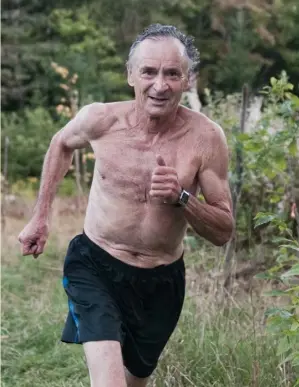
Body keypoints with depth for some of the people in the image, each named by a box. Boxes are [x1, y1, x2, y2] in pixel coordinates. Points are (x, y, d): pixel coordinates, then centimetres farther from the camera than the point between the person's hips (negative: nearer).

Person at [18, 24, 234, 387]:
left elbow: (223, 231, -10)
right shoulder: (100, 119, -14)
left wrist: (181, 198, -29)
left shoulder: (206, 138, -17)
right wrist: (40, 217, 10)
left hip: (161, 280, 2)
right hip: (94, 266, -1)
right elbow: (61, 144, 11)